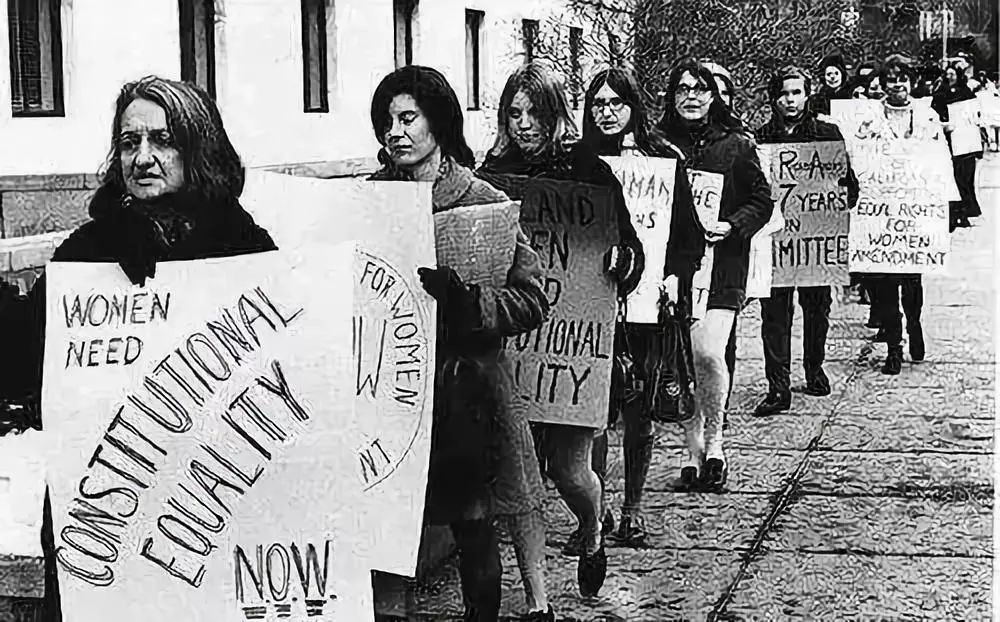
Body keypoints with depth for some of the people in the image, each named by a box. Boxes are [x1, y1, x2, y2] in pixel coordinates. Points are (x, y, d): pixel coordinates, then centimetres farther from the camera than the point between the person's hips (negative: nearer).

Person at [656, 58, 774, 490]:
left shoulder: (737, 144, 2)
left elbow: (761, 201, 6)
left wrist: (732, 227, -9)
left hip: (721, 264, -2)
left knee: (707, 351, -16)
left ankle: (713, 442, 6)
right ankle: (693, 451, 16)